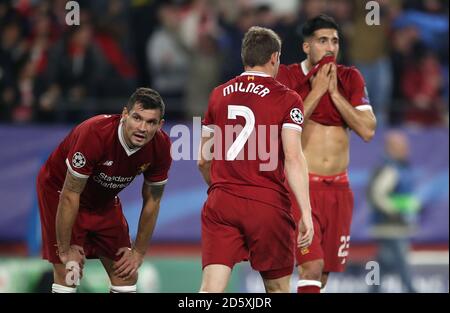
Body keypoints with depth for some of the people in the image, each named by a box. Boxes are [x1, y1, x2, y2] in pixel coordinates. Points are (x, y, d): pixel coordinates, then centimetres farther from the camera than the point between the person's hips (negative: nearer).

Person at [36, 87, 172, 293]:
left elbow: (152, 202, -4)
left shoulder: (161, 147, -20)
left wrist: (138, 252, 0)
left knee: (126, 276, 1)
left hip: (105, 198, 5)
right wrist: (65, 250, -22)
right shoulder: (94, 134, -36)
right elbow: (70, 195, -28)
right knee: (67, 277, -15)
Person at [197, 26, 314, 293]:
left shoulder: (219, 95, 12)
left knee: (211, 288, -6)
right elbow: (293, 157, -12)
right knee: (277, 288, 13)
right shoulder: (287, 99, -1)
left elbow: (203, 160, 18)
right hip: (268, 205, -3)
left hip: (221, 203, 3)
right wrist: (306, 213, -13)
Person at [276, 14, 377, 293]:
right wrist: (316, 91, -15)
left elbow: (368, 131, -5)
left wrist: (334, 92, -10)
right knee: (312, 266, -19)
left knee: (323, 273, 10)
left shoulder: (350, 79, 6)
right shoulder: (287, 77, -4)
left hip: (338, 187, 5)